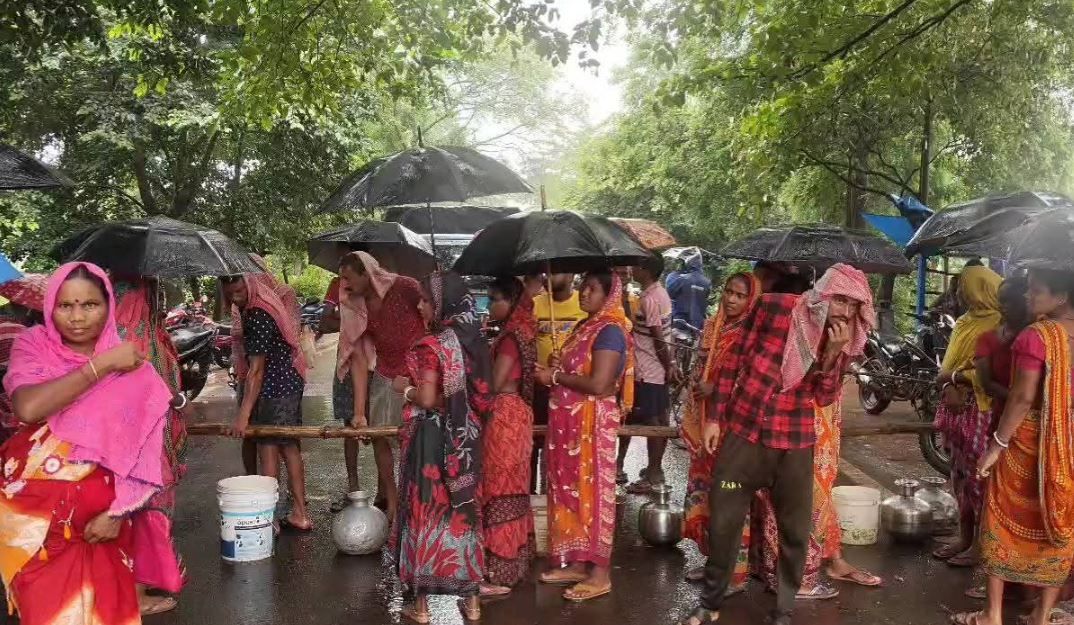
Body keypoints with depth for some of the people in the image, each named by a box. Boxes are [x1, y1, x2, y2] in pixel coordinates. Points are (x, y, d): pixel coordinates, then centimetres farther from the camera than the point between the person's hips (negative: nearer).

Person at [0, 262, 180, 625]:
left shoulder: (132, 368, -3)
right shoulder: (33, 345, -1)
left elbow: (143, 453, -5)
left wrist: (117, 512, -14)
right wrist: (100, 366, -18)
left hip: (97, 514, 0)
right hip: (32, 510, 0)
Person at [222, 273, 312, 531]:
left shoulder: (257, 316, -22)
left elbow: (256, 369, -24)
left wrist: (243, 414, -24)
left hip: (275, 386, -10)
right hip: (288, 383, 10)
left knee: (267, 447, -3)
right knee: (288, 446, 13)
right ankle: (300, 514, 20)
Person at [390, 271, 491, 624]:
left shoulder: (432, 345, -17)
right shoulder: (474, 340, 4)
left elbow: (427, 399, -21)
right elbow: (480, 393, 9)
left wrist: (404, 387, -1)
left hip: (432, 439, -6)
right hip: (465, 438, 6)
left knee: (427, 509, 6)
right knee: (462, 509, 14)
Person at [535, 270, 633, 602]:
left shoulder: (610, 331, -14)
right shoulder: (584, 327, 14)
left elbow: (598, 384, -23)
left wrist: (555, 376, -12)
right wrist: (556, 367, -1)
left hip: (592, 421, -9)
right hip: (569, 420, 9)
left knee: (592, 491, -3)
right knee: (571, 489, 13)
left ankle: (600, 573, 7)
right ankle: (577, 563, 24)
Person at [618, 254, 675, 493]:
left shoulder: (648, 299, -20)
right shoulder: (660, 292, 9)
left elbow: (659, 339, -21)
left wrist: (668, 365, -12)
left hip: (647, 371, -9)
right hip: (659, 368, 9)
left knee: (651, 421, -2)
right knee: (660, 419, 14)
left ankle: (652, 474, 6)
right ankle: (656, 468, 24)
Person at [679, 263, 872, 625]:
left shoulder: (842, 337, 1)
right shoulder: (774, 307, -8)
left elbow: (824, 397, -2)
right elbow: (735, 360, -1)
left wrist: (834, 351, -17)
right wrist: (715, 416, -2)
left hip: (796, 444, 2)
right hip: (744, 432, -2)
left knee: (795, 531, 8)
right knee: (723, 521, 6)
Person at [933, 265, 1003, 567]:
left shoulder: (998, 325, -13)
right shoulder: (965, 322, 15)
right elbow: (949, 365, 16)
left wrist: (954, 376, -13)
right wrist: (948, 387, -4)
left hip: (983, 411, -9)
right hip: (959, 408, 9)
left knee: (980, 477, -2)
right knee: (960, 474, 14)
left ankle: (981, 545, 9)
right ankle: (964, 538, 24)